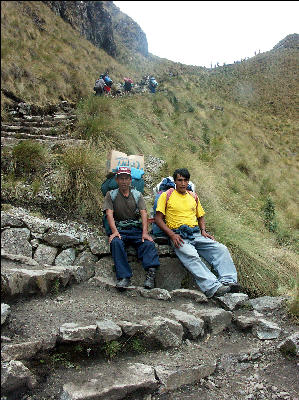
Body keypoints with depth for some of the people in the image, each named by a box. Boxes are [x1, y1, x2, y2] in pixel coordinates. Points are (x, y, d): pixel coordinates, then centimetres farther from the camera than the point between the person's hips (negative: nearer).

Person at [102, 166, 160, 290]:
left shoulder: (137, 195, 15)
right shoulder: (111, 195, 12)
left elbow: (143, 213, 2)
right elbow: (109, 214, -1)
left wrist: (145, 232, -15)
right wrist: (114, 231, -20)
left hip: (136, 229, 1)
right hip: (120, 229, -1)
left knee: (149, 243, -29)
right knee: (116, 242, -34)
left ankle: (150, 273, -37)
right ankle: (124, 277, -35)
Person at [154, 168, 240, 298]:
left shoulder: (193, 197, 21)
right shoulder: (166, 196, 7)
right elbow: (158, 219, 1)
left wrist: (203, 231, 6)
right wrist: (172, 235, -12)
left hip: (196, 234, 5)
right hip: (178, 236, -5)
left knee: (221, 249, -19)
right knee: (191, 256, -34)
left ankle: (228, 281, -29)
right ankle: (212, 287, -42)